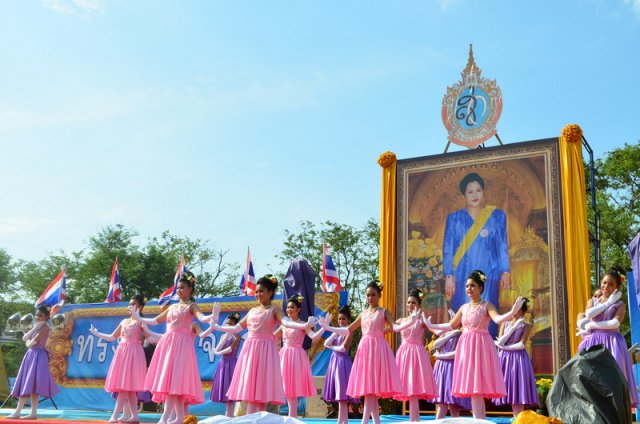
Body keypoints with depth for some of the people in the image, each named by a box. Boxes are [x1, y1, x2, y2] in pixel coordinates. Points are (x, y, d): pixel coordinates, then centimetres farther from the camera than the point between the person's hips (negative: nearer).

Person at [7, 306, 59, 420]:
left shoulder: (44, 327, -10)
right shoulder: (37, 327, 19)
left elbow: (30, 344, -14)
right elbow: (24, 338, 6)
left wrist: (29, 342, 6)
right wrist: (34, 328, -7)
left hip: (38, 357, -10)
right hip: (31, 356, 10)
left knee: (29, 385, -10)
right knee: (30, 385, 5)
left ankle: (17, 412, -11)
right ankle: (33, 413, 4)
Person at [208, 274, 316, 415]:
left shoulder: (274, 310, 0)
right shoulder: (252, 311, 17)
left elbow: (286, 322, -20)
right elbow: (236, 328, 24)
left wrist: (305, 325, -38)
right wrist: (216, 326, 24)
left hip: (265, 351, -5)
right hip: (250, 351, 6)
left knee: (262, 391, -6)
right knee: (250, 391, 3)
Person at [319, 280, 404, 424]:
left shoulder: (384, 312, 4)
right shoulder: (363, 314, 16)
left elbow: (395, 327, -11)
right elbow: (348, 331, 19)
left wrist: (410, 322, -29)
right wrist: (328, 327, 14)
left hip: (378, 349, -5)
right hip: (365, 349, 5)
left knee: (371, 387, -12)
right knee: (368, 387, 2)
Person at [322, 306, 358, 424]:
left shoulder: (348, 332, -4)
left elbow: (343, 348, -16)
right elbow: (326, 343, 3)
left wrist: (332, 347, -1)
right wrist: (335, 332, -2)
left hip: (343, 362, -7)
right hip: (334, 361, 7)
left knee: (342, 394, -10)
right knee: (339, 394, 7)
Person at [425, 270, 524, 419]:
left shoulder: (487, 305, 0)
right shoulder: (464, 307, 15)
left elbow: (498, 319, -19)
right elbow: (451, 326, 22)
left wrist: (512, 312, -37)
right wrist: (431, 326, 22)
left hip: (481, 346, -5)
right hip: (466, 346, 5)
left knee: (479, 386, -9)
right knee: (471, 386, 2)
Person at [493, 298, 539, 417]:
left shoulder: (526, 326, 3)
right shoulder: (505, 324, 12)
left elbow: (521, 345, -9)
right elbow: (500, 343, 0)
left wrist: (504, 347, -6)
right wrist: (514, 327, -7)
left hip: (519, 359, -3)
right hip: (505, 359, 3)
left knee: (518, 392, -9)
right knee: (510, 390, 0)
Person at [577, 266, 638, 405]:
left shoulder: (619, 304, 7)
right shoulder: (592, 301, 17)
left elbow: (615, 323, -11)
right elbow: (588, 314, -7)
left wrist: (592, 325, -7)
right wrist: (608, 302, -3)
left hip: (612, 342, -3)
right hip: (594, 342, 3)